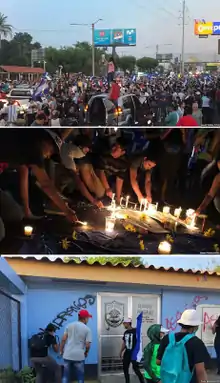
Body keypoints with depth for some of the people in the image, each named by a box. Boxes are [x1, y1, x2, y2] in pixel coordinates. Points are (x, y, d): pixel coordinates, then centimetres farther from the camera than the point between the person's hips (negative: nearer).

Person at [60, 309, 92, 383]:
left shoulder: (69, 325, 5)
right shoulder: (87, 329, -4)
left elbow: (63, 339, 2)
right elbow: (87, 345, -8)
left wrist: (61, 351, 12)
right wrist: (86, 353, 11)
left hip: (67, 355, 3)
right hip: (79, 356, -3)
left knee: (66, 376, 11)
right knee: (80, 377, 10)